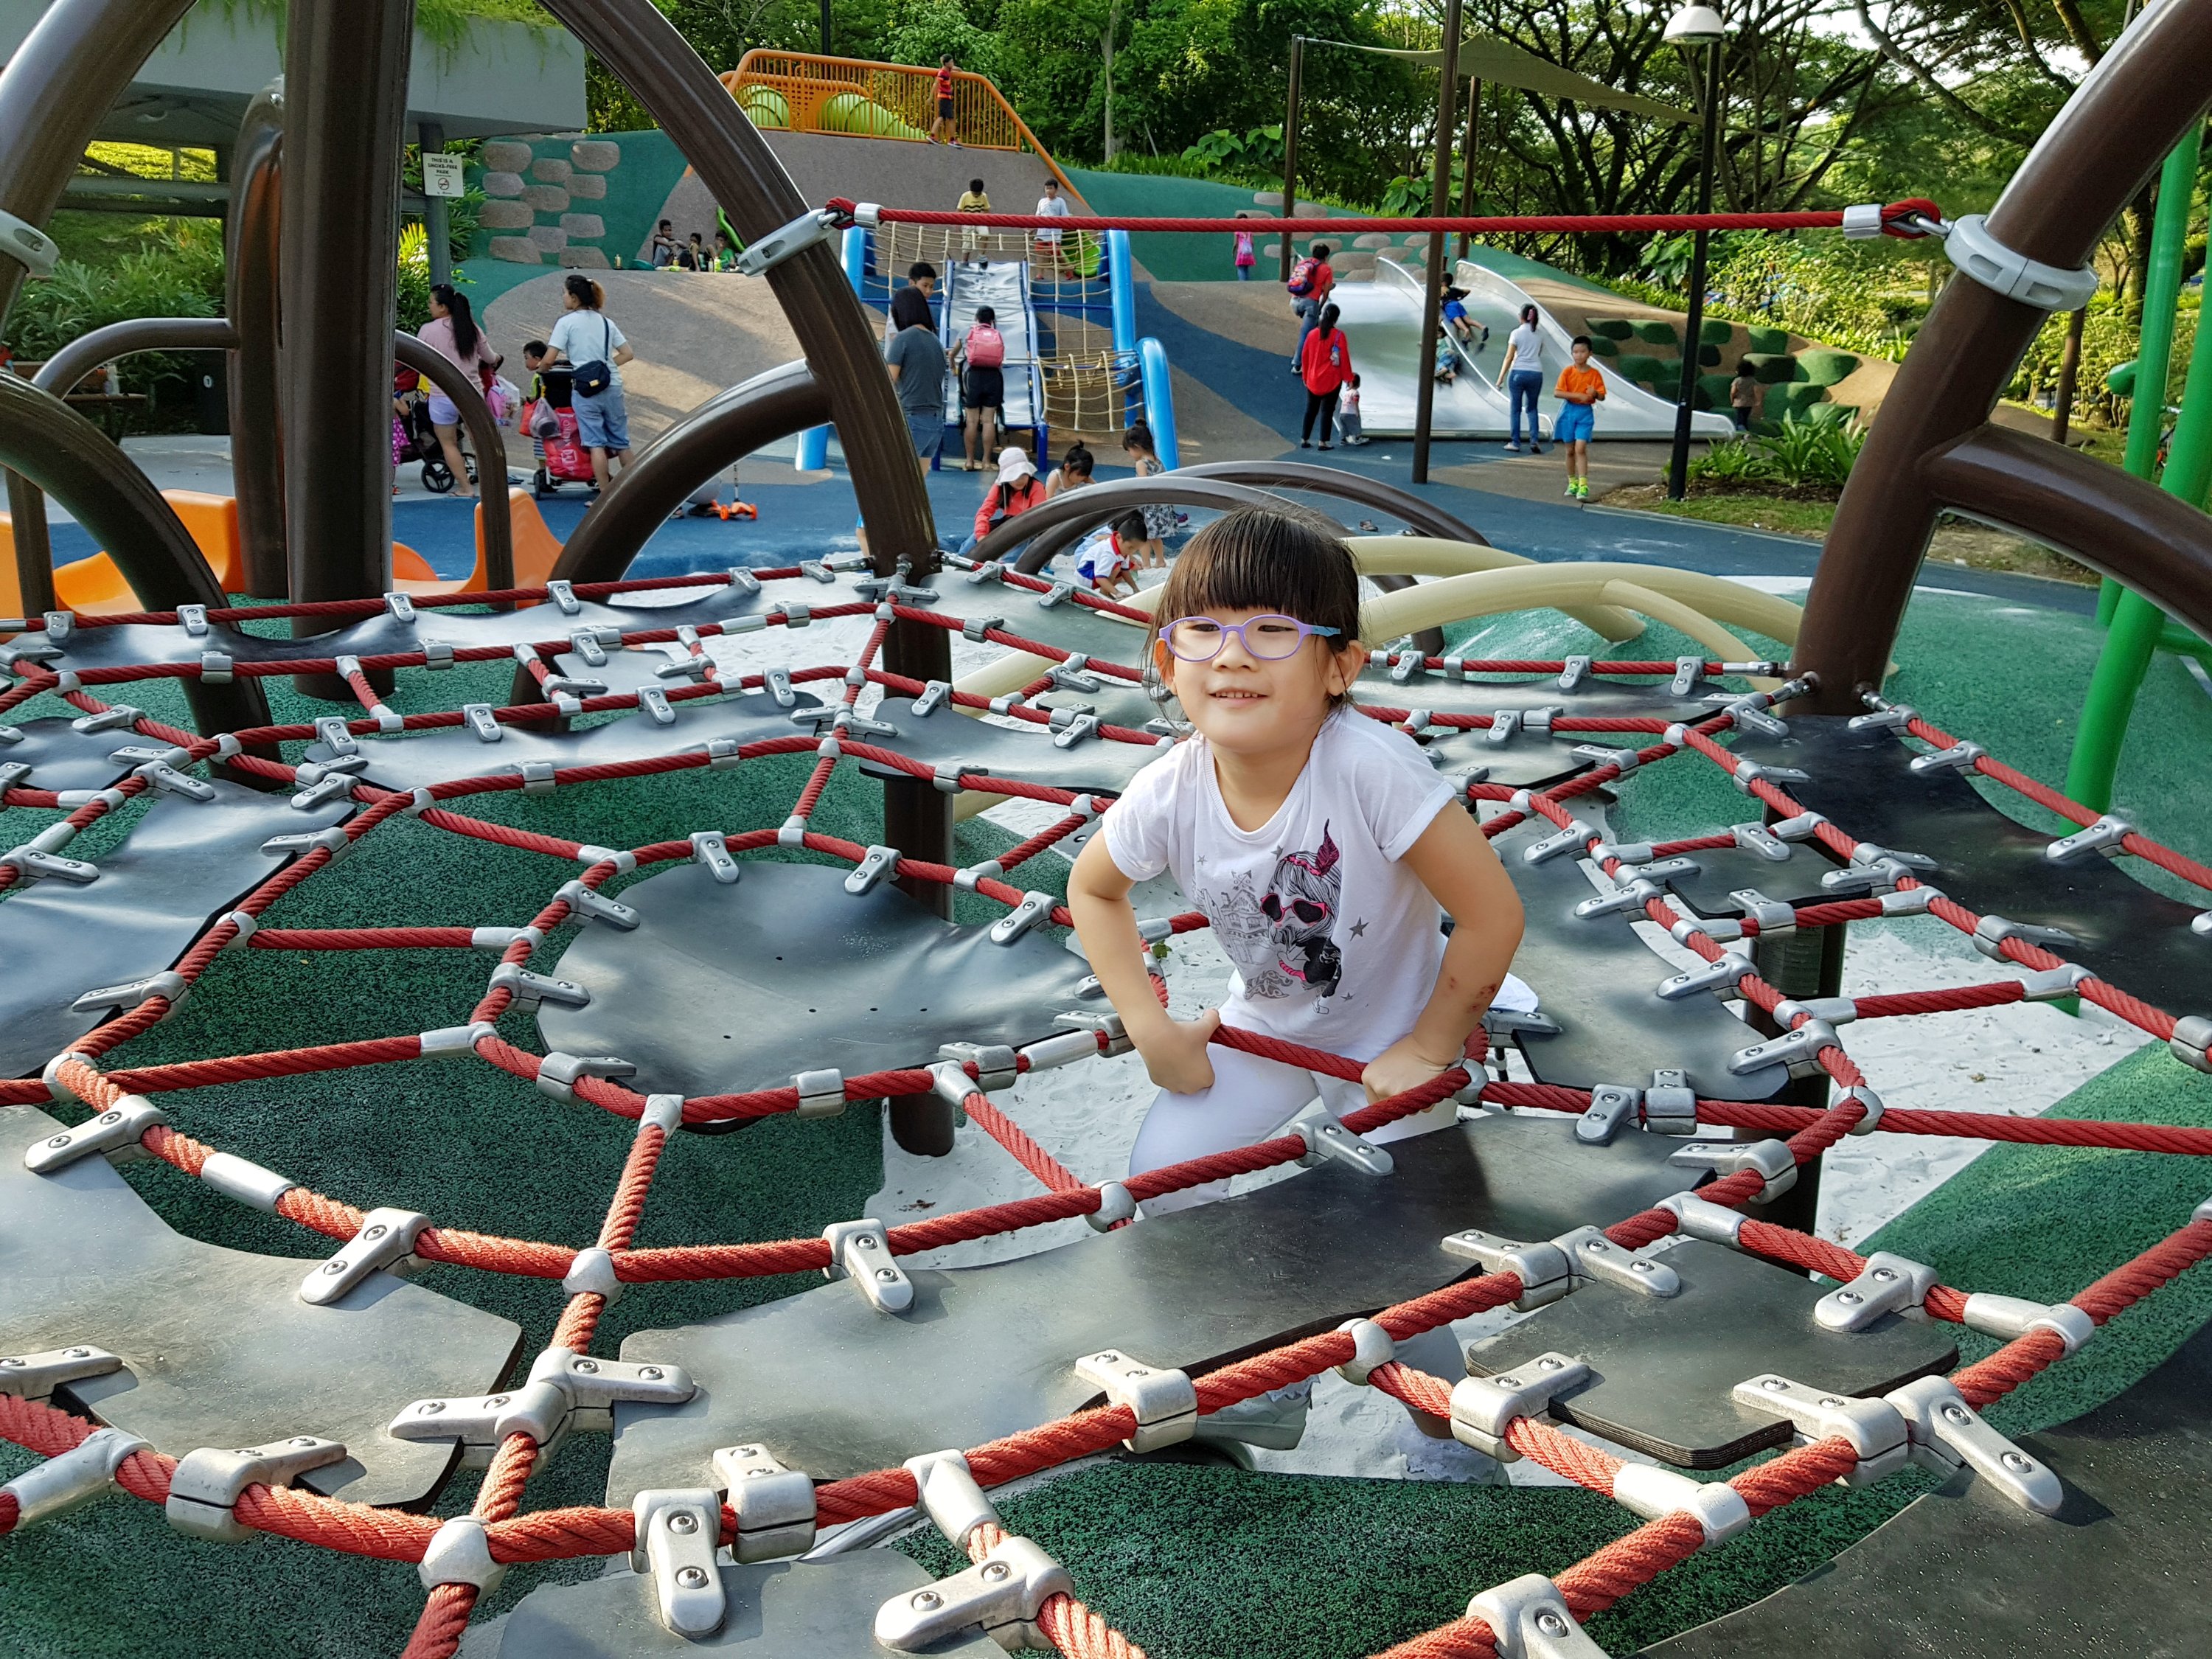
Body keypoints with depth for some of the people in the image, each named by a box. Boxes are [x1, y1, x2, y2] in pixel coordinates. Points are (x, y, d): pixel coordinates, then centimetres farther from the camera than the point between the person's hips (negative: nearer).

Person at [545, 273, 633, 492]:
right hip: (613, 387, 5)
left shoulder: (566, 322, -2)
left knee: (596, 443, -3)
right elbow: (628, 354, 10)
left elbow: (549, 360, -6)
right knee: (621, 443, 11)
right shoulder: (605, 321, 12)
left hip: (586, 389, -4)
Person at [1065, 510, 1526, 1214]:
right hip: (1264, 1024, 3)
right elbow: (1092, 889, -1)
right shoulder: (1166, 795, -23)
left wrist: (1428, 1051, -17)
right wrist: (1153, 1030, -7)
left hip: (1387, 1037, -3)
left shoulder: (1370, 765, -37)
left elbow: (1493, 916, -30)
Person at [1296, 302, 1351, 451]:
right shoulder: (1339, 335, -11)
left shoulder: (1312, 334, 1)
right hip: (1332, 381, -4)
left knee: (1310, 410, 14)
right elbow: (1344, 358, -9)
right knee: (1327, 410, 2)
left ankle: (1304, 439, 15)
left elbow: (1304, 356, 8)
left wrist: (1305, 376, 19)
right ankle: (1324, 442, 0)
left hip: (1313, 381, 4)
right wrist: (1348, 377, 0)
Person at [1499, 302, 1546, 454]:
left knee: (1516, 409, 4)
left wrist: (1501, 377, -2)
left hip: (1518, 372, -3)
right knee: (1532, 408, 14)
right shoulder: (1540, 334, 6)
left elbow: (1509, 357, -6)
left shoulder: (1516, 333, -5)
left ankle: (1515, 443, 5)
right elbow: (1539, 354, 16)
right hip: (1536, 373, 3)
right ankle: (1534, 440, 0)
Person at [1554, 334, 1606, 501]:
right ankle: (1572, 482, 23)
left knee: (1580, 448, -15)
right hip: (1569, 411, 1)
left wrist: (1595, 393, -20)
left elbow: (1602, 397, 2)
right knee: (1570, 450, 8)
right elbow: (1558, 392, -12)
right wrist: (1578, 395, -20)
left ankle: (1583, 485, -17)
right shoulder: (1568, 371, -2)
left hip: (1586, 413, -1)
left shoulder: (1595, 373, -1)